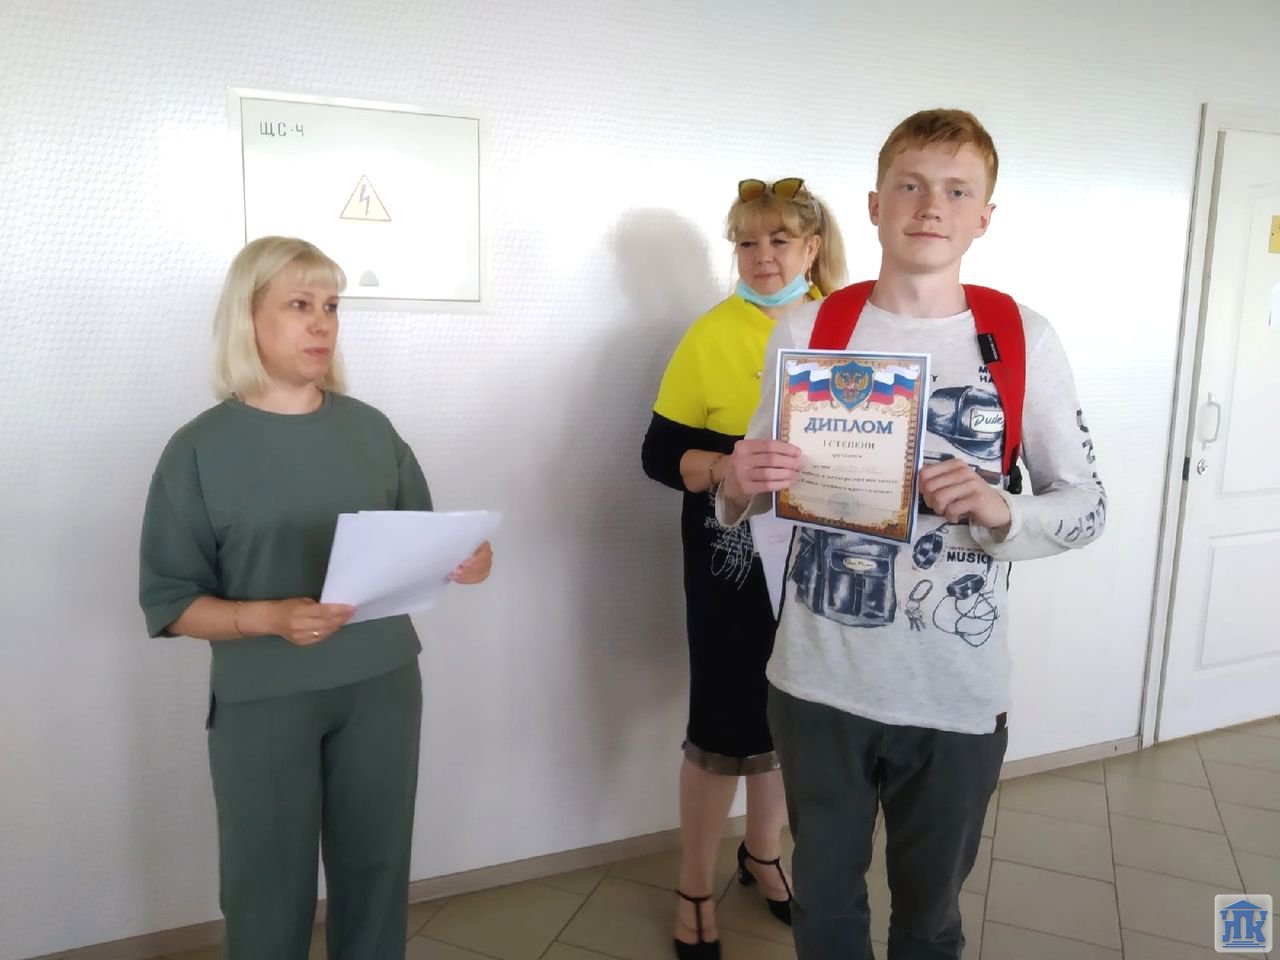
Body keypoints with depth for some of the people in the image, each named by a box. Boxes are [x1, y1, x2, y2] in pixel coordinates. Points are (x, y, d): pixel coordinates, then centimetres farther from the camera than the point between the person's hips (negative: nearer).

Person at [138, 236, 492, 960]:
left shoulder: (371, 428, 2)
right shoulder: (201, 448, -7)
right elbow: (170, 604, -7)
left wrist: (461, 561, -12)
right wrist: (271, 617, -23)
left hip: (383, 685, 3)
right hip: (263, 700, -3)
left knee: (377, 876, 16)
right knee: (270, 894, 10)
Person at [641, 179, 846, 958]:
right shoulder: (713, 333, -8)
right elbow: (660, 453, -9)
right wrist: (726, 469, -27)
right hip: (735, 562, -4)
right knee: (725, 724, 4)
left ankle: (762, 853, 42)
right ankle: (695, 888, 28)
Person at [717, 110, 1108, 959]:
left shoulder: (1024, 339, -5)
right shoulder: (807, 331, -3)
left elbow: (1088, 505, 0)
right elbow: (756, 489, 6)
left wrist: (1000, 513, -20)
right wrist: (740, 488, -17)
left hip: (957, 691, 0)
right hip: (819, 681, 1)